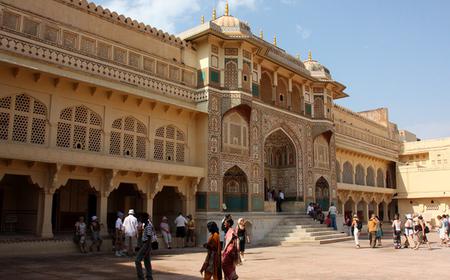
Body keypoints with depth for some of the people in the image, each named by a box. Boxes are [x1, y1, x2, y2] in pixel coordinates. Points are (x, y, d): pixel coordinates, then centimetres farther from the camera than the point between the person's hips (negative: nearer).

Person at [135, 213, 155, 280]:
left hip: (146, 245, -10)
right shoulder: (147, 225, 14)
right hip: (146, 244, 10)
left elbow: (149, 238, -21)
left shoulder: (148, 226, -18)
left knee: (137, 261, -7)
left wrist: (147, 249, -22)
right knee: (147, 262, 13)